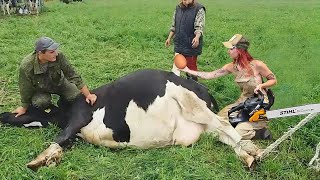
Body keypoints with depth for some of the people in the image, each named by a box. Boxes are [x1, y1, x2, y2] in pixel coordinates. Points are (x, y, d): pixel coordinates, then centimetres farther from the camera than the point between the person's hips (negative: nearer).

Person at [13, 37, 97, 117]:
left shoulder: (59, 56, -33)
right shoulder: (26, 66, -35)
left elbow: (73, 75, -24)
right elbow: (26, 90, -20)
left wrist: (88, 95, -24)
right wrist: (24, 108, -5)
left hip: (58, 83, 2)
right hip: (40, 88, -2)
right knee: (40, 103, -31)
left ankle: (62, 103, 18)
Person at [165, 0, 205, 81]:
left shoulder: (199, 9, -11)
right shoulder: (178, 8, 7)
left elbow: (199, 27, -20)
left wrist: (197, 37, -38)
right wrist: (169, 38, 17)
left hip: (191, 45, -6)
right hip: (179, 43, 6)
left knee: (191, 65, 4)